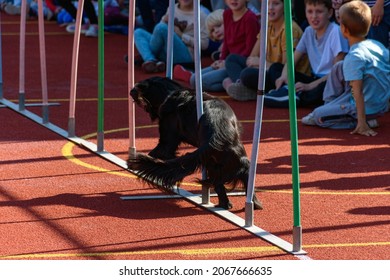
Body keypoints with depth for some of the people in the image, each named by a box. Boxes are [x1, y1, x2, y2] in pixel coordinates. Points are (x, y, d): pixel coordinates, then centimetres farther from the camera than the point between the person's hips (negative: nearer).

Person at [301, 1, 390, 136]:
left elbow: (357, 91, -27)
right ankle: (331, 105, 26)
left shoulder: (355, 56, -24)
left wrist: (362, 122, -28)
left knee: (318, 117, 2)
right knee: (338, 68, 17)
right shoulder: (378, 45, 1)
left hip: (367, 108, -8)